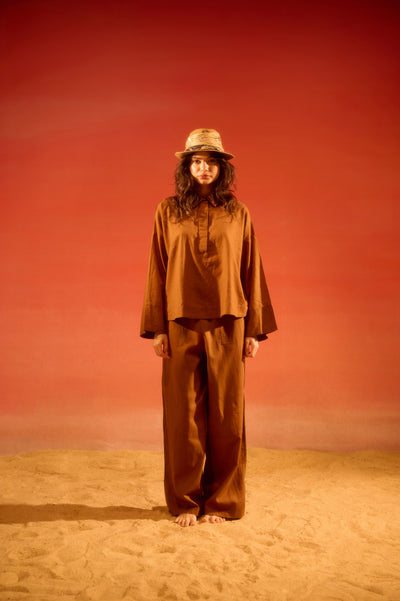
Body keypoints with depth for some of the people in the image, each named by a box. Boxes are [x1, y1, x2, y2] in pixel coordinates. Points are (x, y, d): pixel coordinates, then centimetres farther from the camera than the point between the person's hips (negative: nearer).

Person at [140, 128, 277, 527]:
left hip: (227, 325, 0)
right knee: (183, 414, 3)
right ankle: (185, 502, 17)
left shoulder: (238, 214, 7)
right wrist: (157, 329, -1)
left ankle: (222, 501, 17)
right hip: (181, 325, 0)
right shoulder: (168, 211, 6)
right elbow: (158, 270, 5)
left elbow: (251, 271, 7)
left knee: (226, 414, 3)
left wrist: (255, 329, 3)